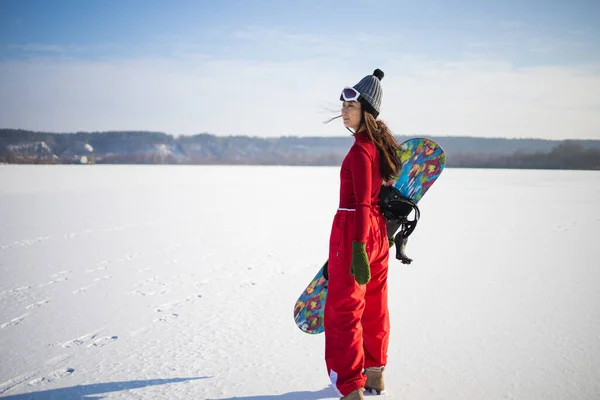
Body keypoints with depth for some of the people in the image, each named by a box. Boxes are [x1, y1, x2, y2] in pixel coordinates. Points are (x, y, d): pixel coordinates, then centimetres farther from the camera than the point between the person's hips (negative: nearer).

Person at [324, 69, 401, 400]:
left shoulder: (360, 149, -18)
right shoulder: (382, 142, 10)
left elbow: (362, 203, -23)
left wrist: (358, 249, -26)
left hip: (354, 230, -10)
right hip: (378, 230, 10)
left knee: (344, 311, -4)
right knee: (374, 306, 19)